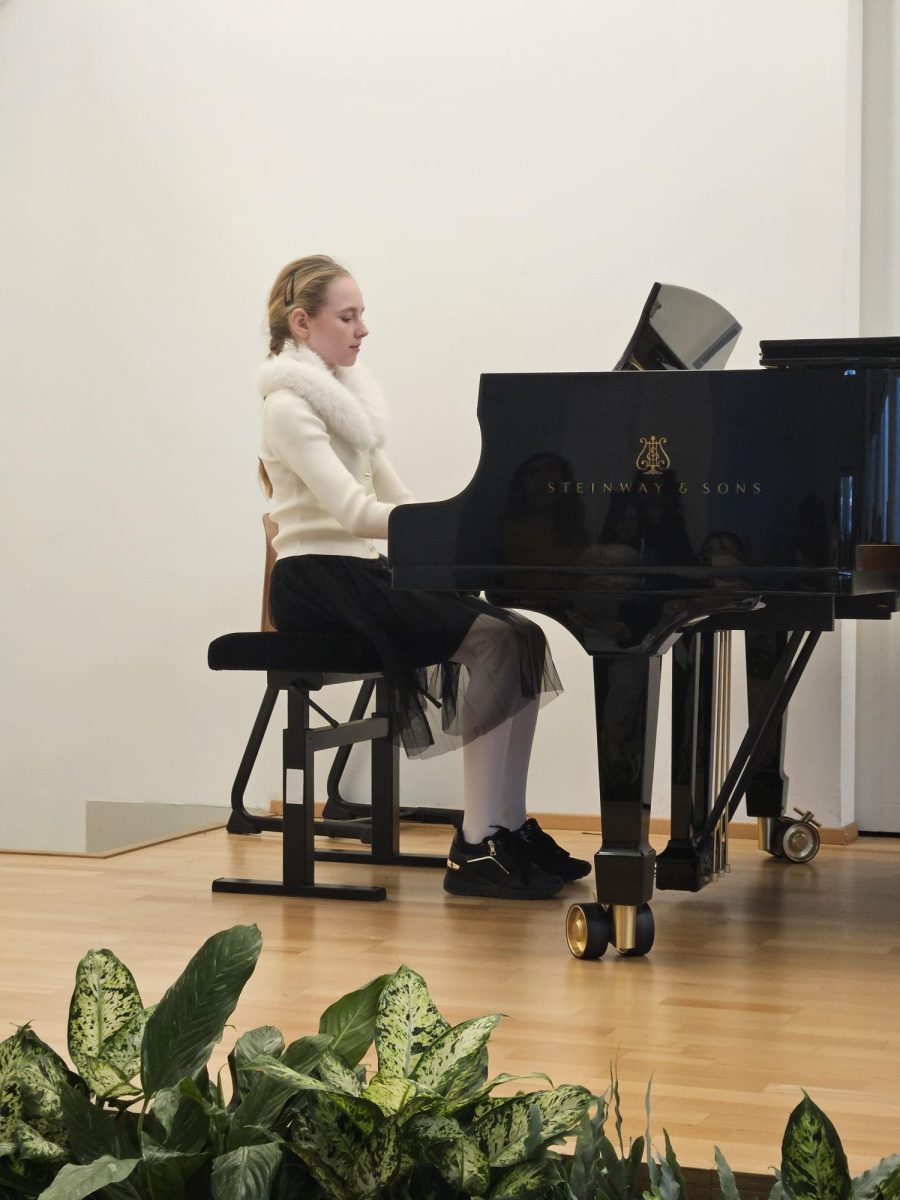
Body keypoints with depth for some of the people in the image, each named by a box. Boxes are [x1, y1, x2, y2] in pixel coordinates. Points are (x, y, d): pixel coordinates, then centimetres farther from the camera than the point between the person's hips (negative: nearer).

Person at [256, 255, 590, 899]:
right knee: (497, 641, -23)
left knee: (522, 638, -10)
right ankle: (476, 848, -22)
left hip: (364, 570, 8)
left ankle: (508, 825, -10)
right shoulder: (291, 405, -10)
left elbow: (395, 498, 16)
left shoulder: (347, 393, 19)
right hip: (318, 584, -8)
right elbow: (351, 510, -22)